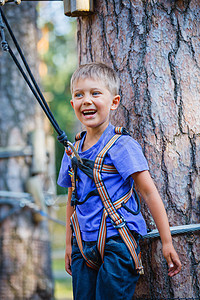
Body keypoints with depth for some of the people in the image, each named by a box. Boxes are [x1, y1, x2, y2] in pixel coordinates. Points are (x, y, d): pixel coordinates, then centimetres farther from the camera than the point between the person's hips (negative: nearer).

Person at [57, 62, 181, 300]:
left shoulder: (121, 146, -9)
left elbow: (149, 193, -9)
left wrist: (166, 242, -10)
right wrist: (69, 244, 22)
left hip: (117, 244, -5)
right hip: (84, 246, 6)